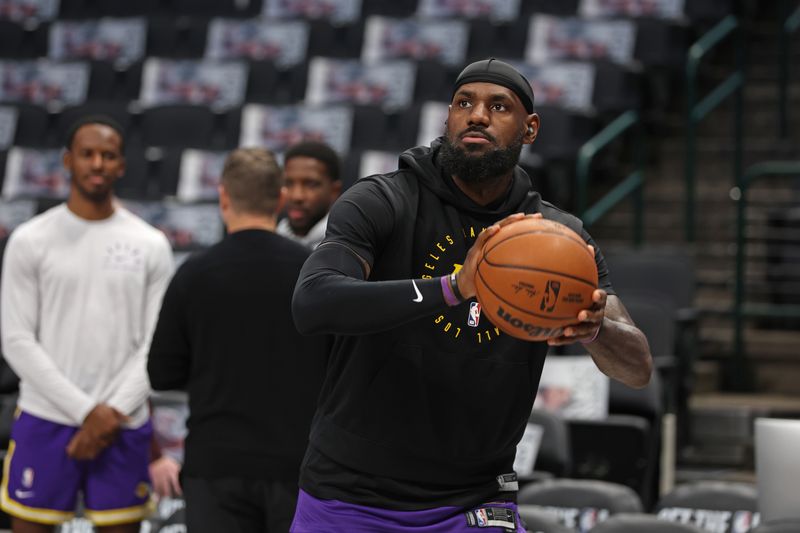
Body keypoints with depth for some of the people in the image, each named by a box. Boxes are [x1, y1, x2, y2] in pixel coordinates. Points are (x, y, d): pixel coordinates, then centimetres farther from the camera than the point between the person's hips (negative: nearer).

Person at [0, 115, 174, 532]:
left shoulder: (151, 245, 5)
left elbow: (157, 344, 2)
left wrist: (115, 412, -11)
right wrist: (86, 410, -12)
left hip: (123, 427, 1)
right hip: (45, 420, -1)